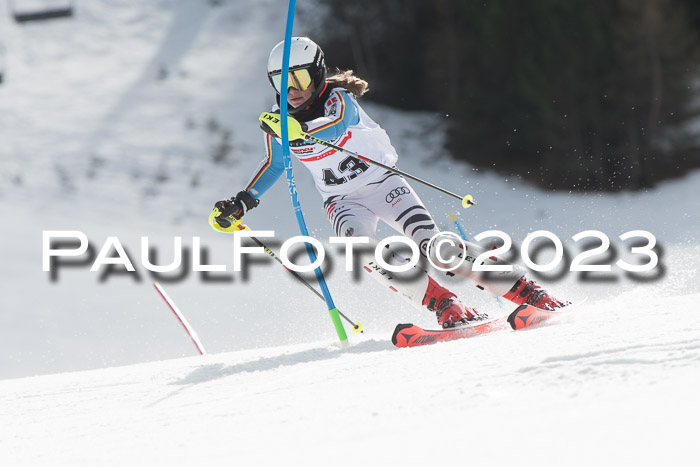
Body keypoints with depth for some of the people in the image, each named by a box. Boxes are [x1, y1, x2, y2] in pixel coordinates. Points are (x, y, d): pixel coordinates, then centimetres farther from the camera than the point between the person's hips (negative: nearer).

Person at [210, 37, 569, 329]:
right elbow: (274, 164, 15)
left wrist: (298, 130, -59)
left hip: (382, 181, -3)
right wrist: (241, 204, 6)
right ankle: (446, 307, -31)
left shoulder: (337, 98, -17)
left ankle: (527, 291, -17)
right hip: (344, 201, 3)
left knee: (429, 242, -21)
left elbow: (336, 126, -40)